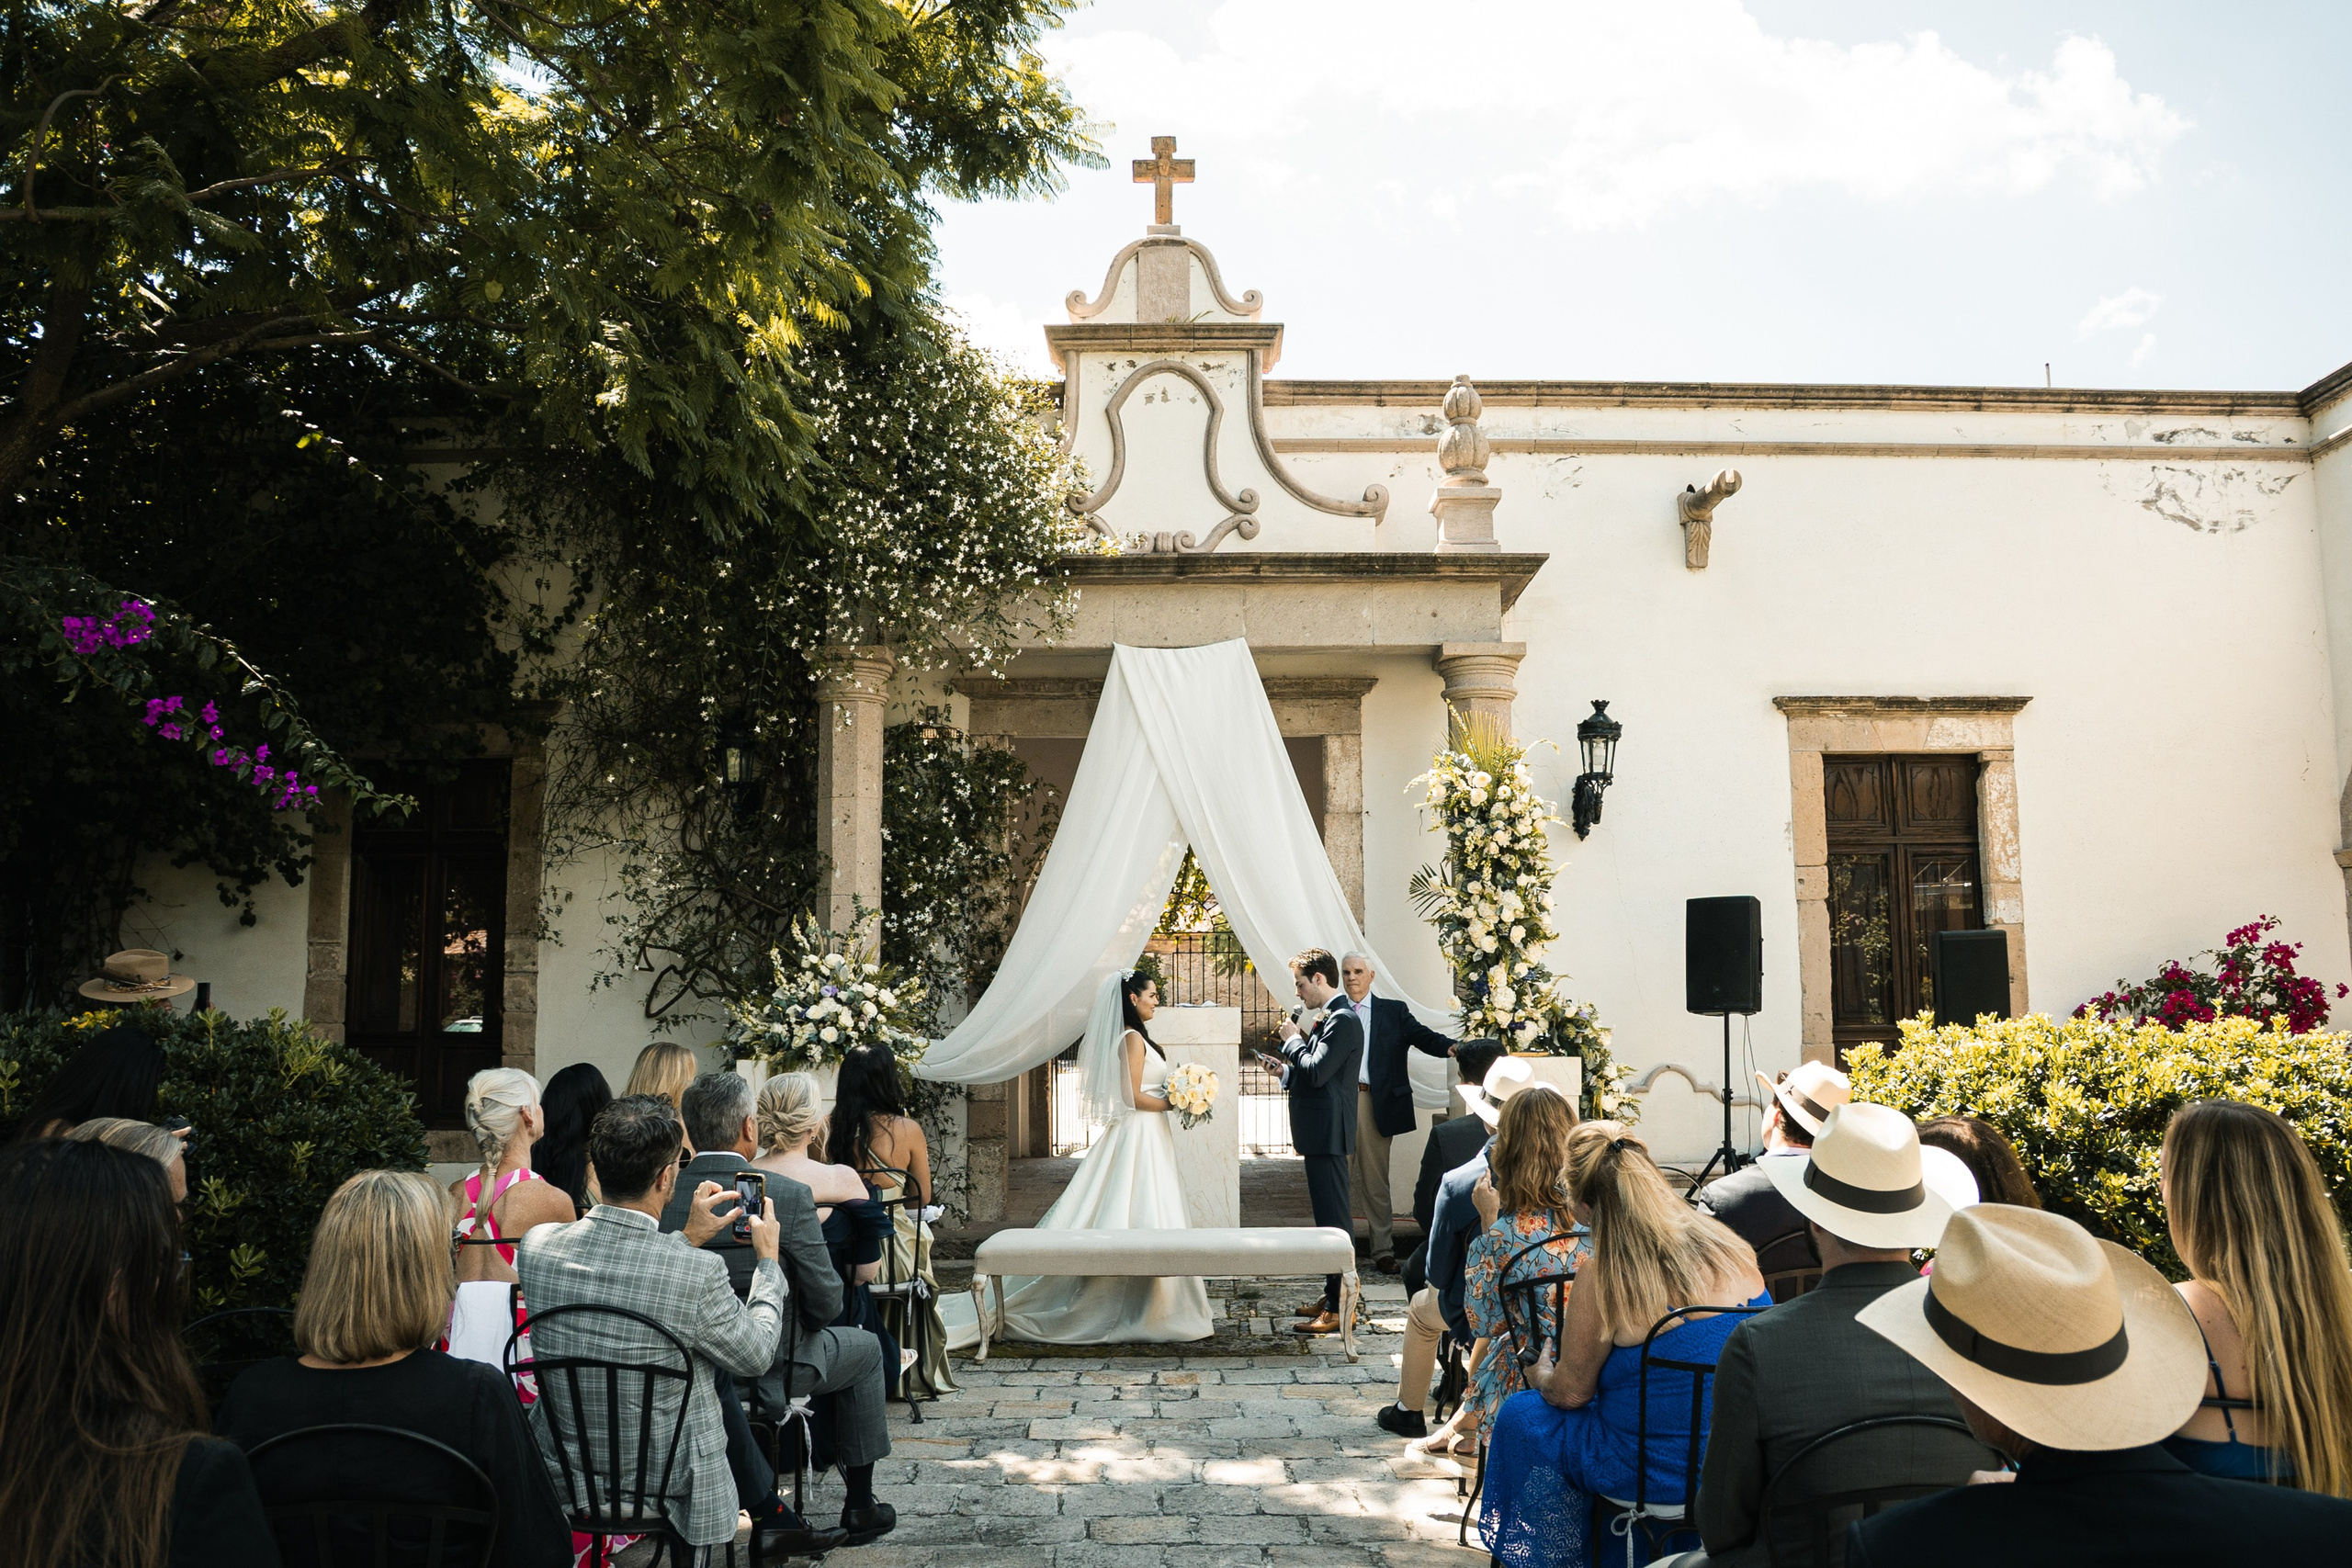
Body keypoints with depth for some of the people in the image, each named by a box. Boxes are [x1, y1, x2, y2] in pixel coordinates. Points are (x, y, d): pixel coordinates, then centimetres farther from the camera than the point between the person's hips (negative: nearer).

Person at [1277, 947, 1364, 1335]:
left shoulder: (1342, 1020, -16)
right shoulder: (1329, 1018, 15)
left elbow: (1317, 1072, -24)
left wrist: (1293, 1040, -11)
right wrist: (1288, 1070, 10)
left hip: (1328, 1134, -11)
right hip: (1319, 1132, 11)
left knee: (1334, 1218, -6)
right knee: (1330, 1216, 16)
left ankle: (1337, 1309, -3)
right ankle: (1333, 1296, 25)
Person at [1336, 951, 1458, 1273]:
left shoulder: (1394, 1011, 7)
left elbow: (1422, 1036, -4)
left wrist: (1449, 1046, -23)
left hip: (1376, 1103, -1)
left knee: (1376, 1180, 4)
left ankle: (1383, 1252, 11)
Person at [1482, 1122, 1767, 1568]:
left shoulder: (1603, 1279, -24)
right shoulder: (1732, 1250, -7)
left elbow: (1570, 1392, -11)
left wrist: (1541, 1375, 13)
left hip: (1654, 1475, -6)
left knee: (1518, 1414, 17)